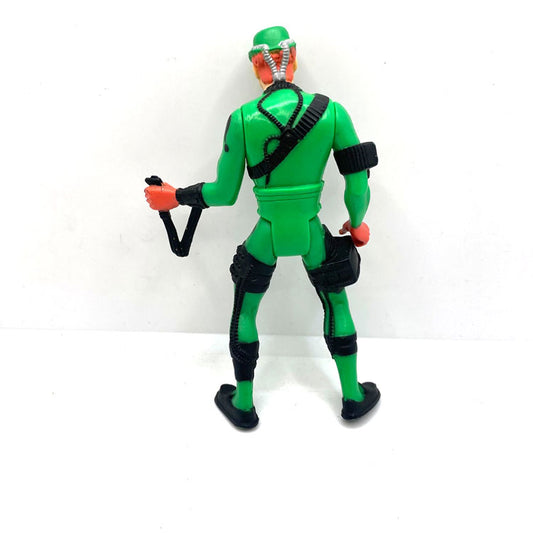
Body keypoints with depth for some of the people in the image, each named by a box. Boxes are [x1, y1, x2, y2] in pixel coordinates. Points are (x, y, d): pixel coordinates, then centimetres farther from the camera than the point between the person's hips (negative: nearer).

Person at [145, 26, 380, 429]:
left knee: (244, 311, 21)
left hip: (266, 237, -1)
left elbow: (224, 193, -7)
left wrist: (175, 197, 10)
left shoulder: (242, 119, -11)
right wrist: (357, 223, 14)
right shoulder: (332, 112, -8)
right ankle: (353, 396, 36)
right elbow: (357, 184, -6)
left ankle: (243, 404, 34)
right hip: (312, 234, 1)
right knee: (337, 303, 24)